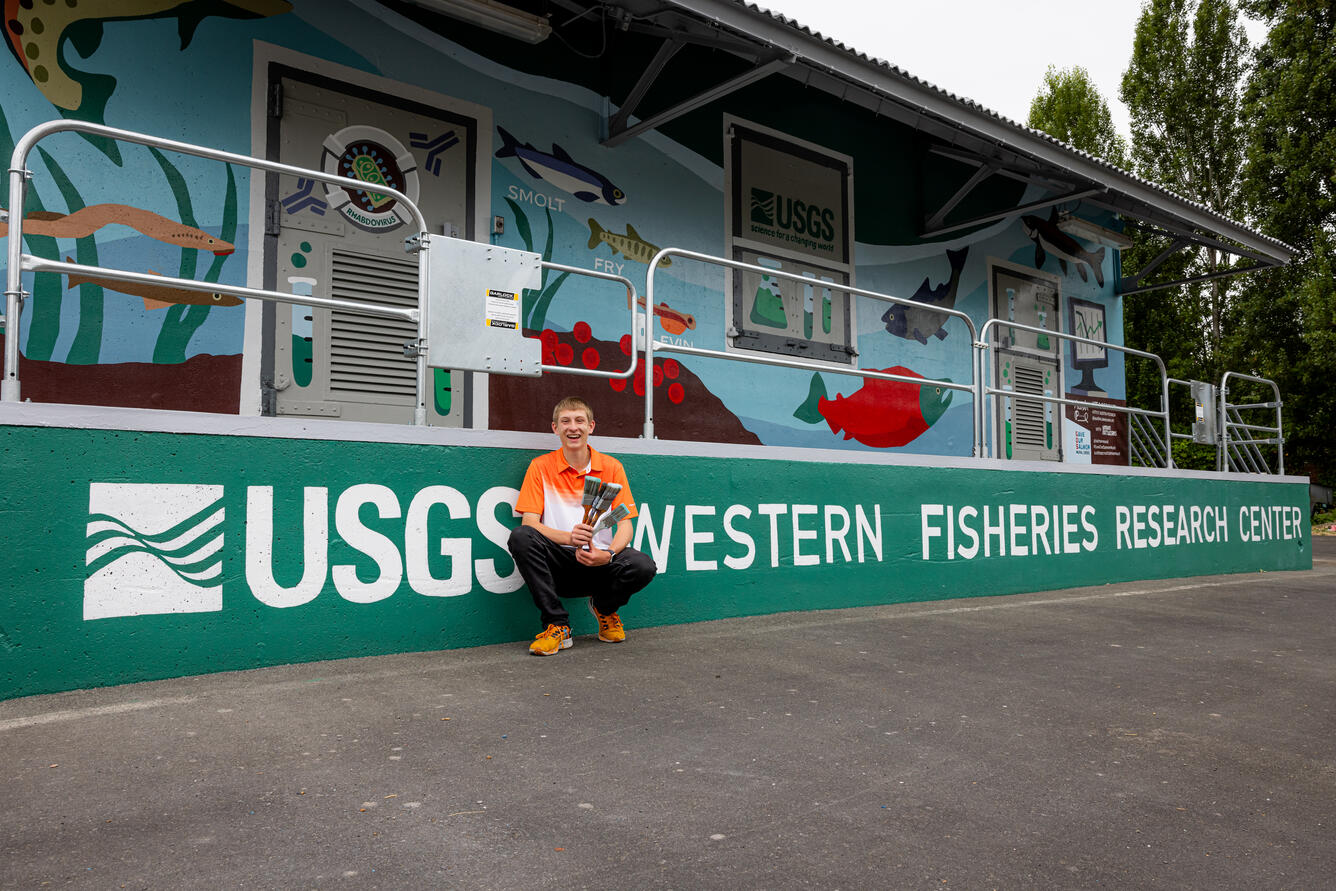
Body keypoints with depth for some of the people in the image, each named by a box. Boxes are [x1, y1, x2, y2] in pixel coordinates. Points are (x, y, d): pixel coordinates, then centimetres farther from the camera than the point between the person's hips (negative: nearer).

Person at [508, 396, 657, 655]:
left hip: (600, 561, 1)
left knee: (643, 567, -28)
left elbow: (625, 525, 0)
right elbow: (529, 522, -7)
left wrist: (609, 554, -23)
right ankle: (557, 624, -18)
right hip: (559, 561, -1)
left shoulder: (611, 467, 4)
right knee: (520, 537, -29)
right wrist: (569, 537, -26)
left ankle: (605, 607, 8)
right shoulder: (540, 466, 2)